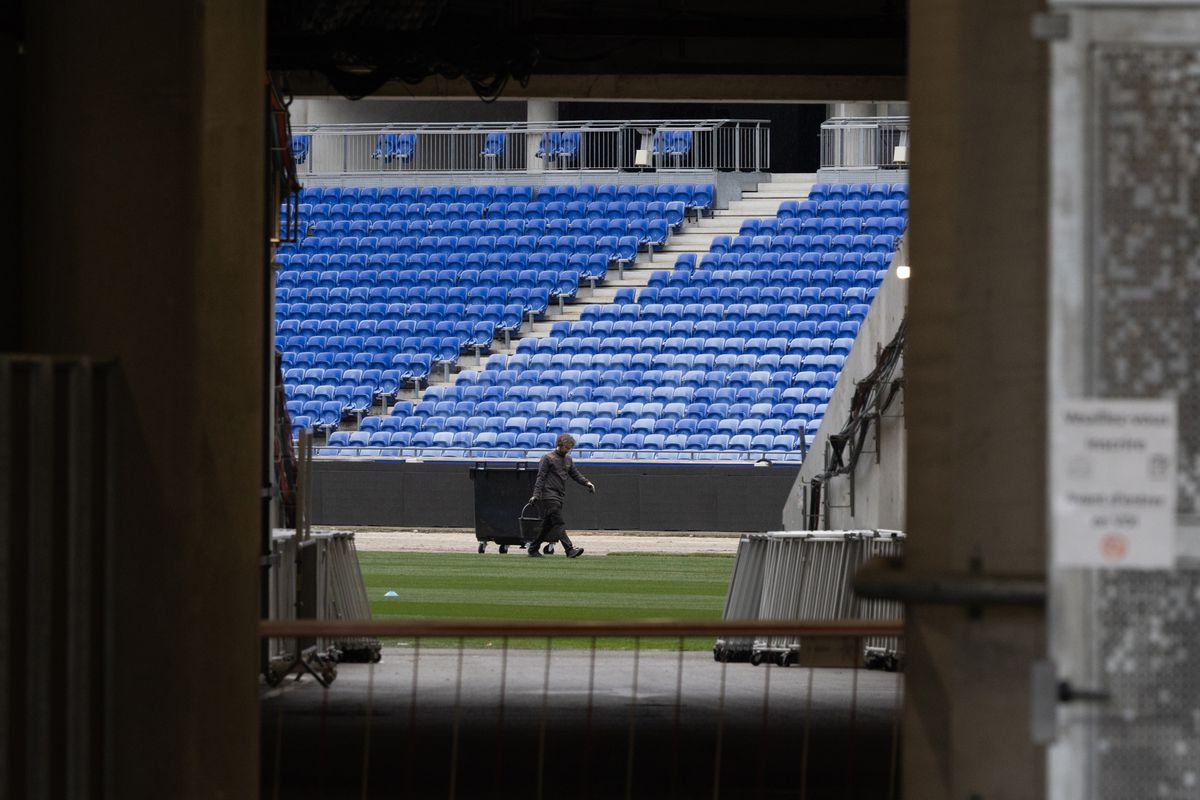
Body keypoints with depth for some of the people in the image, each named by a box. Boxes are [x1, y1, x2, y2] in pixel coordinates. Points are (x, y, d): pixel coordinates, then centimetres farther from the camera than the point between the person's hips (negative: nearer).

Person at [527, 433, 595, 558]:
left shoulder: (568, 460, 17)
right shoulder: (548, 458, -4)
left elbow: (575, 475, 18)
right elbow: (541, 477, -8)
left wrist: (587, 483, 0)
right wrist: (536, 495, -15)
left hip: (560, 496, 8)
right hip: (549, 495, -8)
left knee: (548, 524, 10)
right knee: (559, 524, -14)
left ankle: (533, 548, 20)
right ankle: (569, 550, -22)